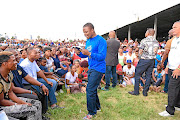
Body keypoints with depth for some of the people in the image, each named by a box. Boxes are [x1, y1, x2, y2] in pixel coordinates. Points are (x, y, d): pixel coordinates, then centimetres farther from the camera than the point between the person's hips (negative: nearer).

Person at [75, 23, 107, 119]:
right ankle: (97, 106, 37)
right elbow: (85, 55, 17)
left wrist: (89, 53, -29)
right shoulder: (88, 41, 12)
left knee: (90, 90, -8)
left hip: (98, 69, -9)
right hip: (91, 68, 9)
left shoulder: (100, 40, -14)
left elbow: (102, 56, -21)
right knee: (92, 89, 17)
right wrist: (79, 53, -4)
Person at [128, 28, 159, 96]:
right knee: (148, 76, 10)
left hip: (144, 60, -5)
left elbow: (140, 52, -6)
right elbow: (155, 50, 1)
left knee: (137, 75, 4)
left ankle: (136, 91, 7)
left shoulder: (144, 40, -6)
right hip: (152, 60, 6)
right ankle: (145, 92, 15)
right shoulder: (156, 42, 9)